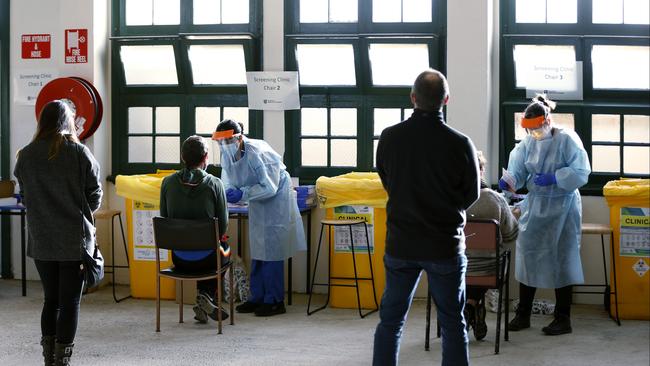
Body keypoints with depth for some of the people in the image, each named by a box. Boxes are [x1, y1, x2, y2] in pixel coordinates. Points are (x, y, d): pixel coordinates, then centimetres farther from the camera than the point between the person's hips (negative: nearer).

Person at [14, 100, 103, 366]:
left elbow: (25, 196, 6)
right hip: (75, 240, -3)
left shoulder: (26, 156, -2)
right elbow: (94, 196, -3)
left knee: (50, 299, 15)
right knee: (70, 302, 3)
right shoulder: (80, 153, -9)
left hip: (41, 241, 3)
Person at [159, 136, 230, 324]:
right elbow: (223, 227, -6)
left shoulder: (168, 182, -5)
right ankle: (207, 296, 15)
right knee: (225, 250, 33)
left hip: (179, 259, 3)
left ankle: (204, 300, 28)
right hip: (206, 259, -3)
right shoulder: (214, 184, -12)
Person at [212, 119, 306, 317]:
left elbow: (269, 187, -27)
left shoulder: (257, 153, -29)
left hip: (276, 200, -8)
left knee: (271, 250, -7)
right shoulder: (227, 155, -6)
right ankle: (257, 298, 18)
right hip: (258, 204, 8)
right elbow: (228, 182, 2)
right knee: (257, 251, 11)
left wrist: (242, 194, -33)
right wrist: (229, 192, -21)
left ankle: (275, 301, -1)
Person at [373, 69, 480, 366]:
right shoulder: (460, 144, -15)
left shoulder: (389, 138, -9)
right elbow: (471, 195, -2)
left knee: (390, 320, 13)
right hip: (445, 244, -2)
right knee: (452, 324, 9)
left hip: (400, 243, 2)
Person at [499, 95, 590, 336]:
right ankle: (523, 314, 16)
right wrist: (509, 181, -22)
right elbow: (517, 171, -1)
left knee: (560, 260, 1)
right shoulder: (527, 143, 4)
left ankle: (563, 319, 12)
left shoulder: (567, 140, -11)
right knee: (527, 255, 4)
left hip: (562, 209, -5)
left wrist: (554, 178, -23)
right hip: (534, 206, 5)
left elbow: (581, 172, -15)